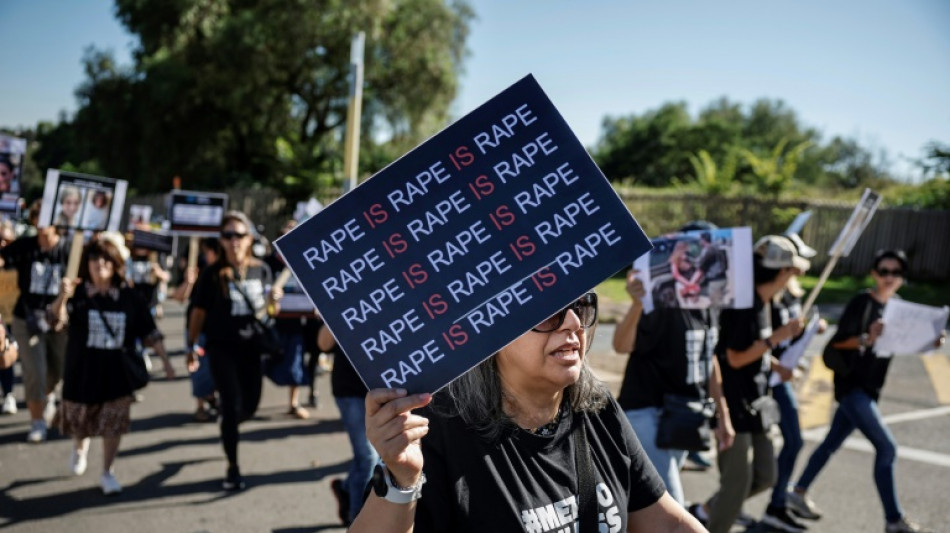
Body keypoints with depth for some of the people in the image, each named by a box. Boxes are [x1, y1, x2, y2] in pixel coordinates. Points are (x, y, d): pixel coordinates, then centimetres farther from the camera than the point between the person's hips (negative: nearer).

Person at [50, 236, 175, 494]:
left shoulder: (129, 298, -3)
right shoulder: (79, 294, -8)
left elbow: (150, 333, 2)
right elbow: (58, 316, -26)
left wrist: (166, 362, 0)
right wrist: (63, 297, -47)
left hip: (118, 372, 0)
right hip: (82, 370, 0)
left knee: (114, 425, 0)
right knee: (79, 420, 17)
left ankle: (108, 473, 17)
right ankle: (80, 447, 51)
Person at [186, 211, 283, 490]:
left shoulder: (261, 269, 0)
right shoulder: (213, 274, -9)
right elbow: (199, 312, -3)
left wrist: (272, 300, -13)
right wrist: (191, 346, 0)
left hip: (250, 345, 4)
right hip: (221, 347, -4)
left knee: (250, 404, 10)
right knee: (232, 405, -5)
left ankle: (227, 427, 45)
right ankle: (233, 468, 10)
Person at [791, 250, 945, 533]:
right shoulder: (861, 303, -15)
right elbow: (836, 343, -16)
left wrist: (931, 341, -6)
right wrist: (867, 339, -31)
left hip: (869, 388, 7)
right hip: (851, 385, -7)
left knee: (832, 442, 15)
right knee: (886, 447, -9)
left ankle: (799, 493, 29)